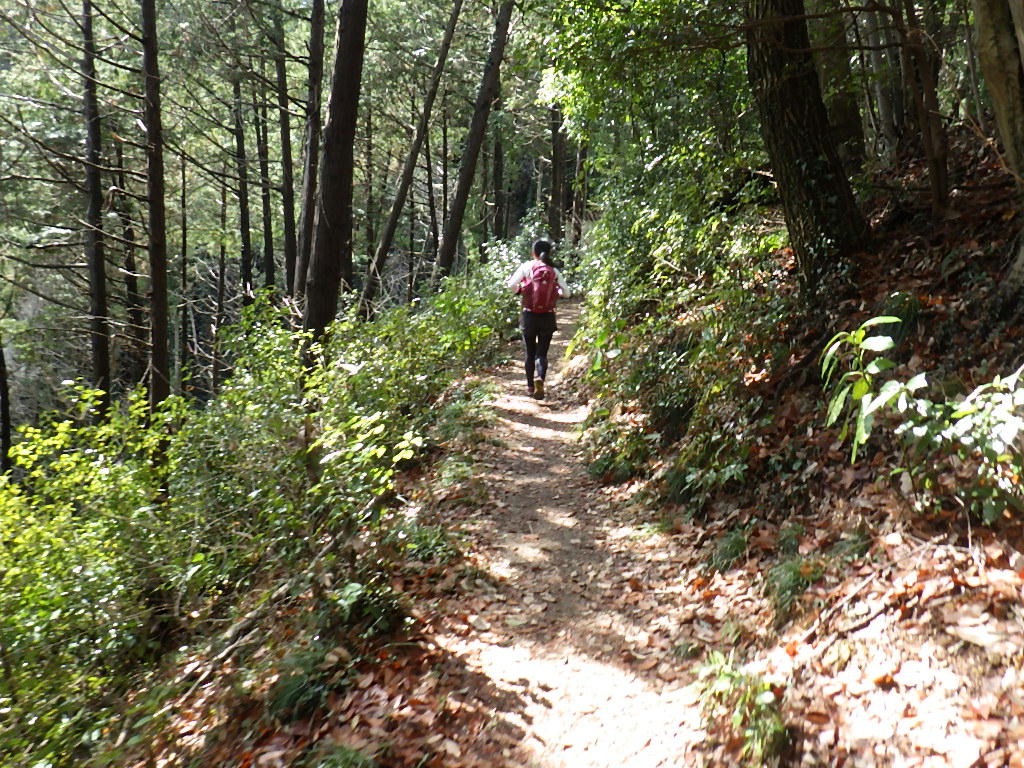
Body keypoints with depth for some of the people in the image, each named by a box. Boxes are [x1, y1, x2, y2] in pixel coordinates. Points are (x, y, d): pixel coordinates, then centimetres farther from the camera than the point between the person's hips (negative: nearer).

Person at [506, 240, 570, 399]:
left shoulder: (527, 266, -3)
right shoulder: (554, 271, 2)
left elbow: (511, 284, -12)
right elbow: (566, 293, 0)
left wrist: (520, 290, 9)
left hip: (529, 316, 0)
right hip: (548, 317, 0)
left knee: (530, 353, 14)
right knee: (542, 353, 4)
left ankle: (530, 386, 20)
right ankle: (540, 379, -23)